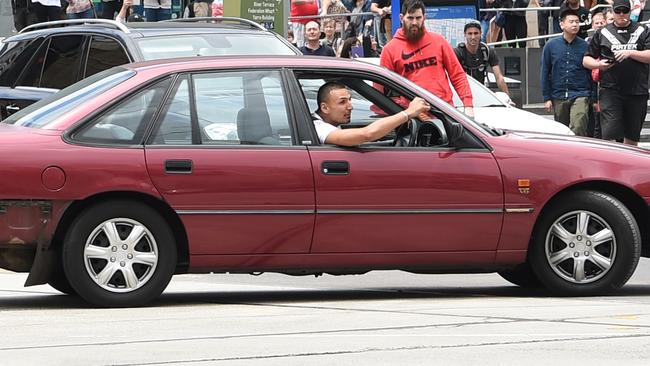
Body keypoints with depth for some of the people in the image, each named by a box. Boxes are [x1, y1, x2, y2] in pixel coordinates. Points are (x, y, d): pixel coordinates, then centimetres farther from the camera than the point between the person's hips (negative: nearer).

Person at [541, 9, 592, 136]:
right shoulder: (551, 46, 4)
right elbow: (545, 73, 7)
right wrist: (547, 98, 3)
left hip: (580, 96, -2)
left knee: (578, 130, -18)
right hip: (558, 97, 2)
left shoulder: (585, 46, 1)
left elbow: (592, 74, 4)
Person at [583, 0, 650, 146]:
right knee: (610, 134, -12)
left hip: (637, 92, 1)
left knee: (632, 137, 9)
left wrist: (630, 53, -16)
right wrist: (598, 64, -7)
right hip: (611, 91, -1)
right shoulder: (602, 34, 10)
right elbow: (586, 60, 13)